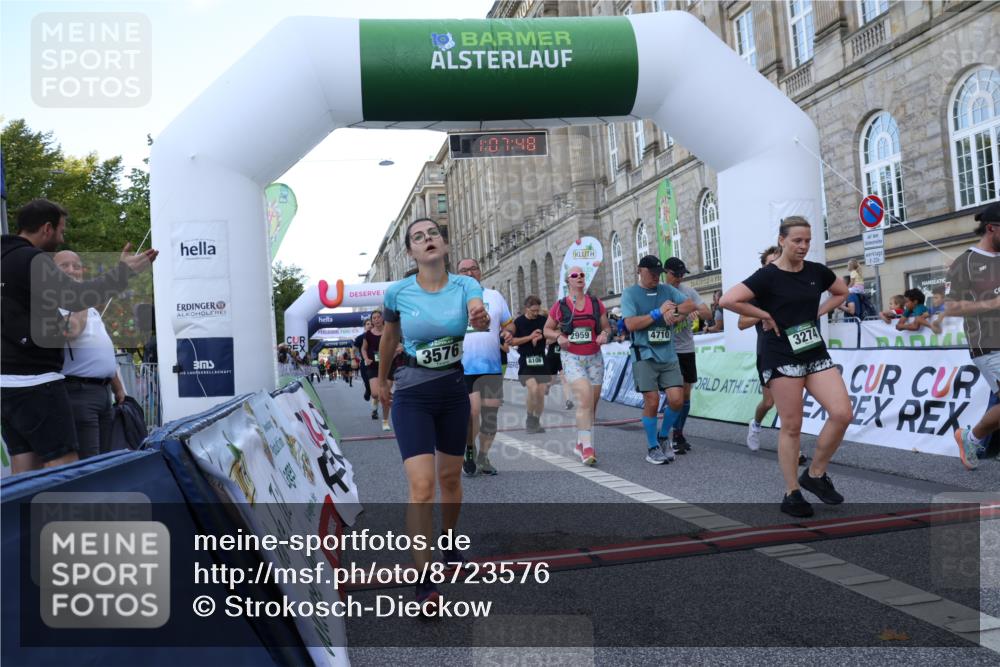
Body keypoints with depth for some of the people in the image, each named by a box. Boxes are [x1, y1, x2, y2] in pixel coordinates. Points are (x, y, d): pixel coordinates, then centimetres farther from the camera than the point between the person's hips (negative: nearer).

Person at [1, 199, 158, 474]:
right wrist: (124, 271, -12)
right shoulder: (31, 259, -12)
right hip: (34, 381, -10)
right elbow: (76, 297, -19)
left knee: (24, 471, 9)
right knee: (66, 469, -8)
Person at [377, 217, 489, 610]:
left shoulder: (465, 285, -7)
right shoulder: (398, 292, -9)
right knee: (421, 486, -14)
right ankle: (424, 582, -5)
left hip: (454, 392, 2)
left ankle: (448, 541, 44)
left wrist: (481, 319, -53)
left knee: (450, 477, 17)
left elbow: (480, 315, -29)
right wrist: (381, 377, 22)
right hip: (412, 396, -2)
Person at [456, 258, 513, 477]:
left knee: (490, 414, 5)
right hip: (463, 366, -3)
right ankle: (469, 449, 11)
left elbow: (507, 324, 16)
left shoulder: (495, 296, 11)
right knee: (472, 411, -15)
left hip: (491, 366, 3)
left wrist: (508, 333, -6)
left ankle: (483, 457, 22)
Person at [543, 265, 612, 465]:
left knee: (592, 403, 10)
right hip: (572, 357, -4)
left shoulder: (596, 303, 5)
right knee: (585, 399, -21)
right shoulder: (560, 306, 0)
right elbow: (547, 329, 8)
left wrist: (604, 334, -10)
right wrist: (558, 337, -12)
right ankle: (587, 446, -18)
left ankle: (581, 444, 27)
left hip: (594, 357, 4)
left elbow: (606, 327, 13)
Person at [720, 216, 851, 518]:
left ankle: (815, 474, 11)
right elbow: (728, 300, -19)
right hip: (782, 357, -5)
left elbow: (842, 292, 26)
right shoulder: (768, 275, -10)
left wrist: (818, 312, 10)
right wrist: (766, 315, -12)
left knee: (843, 413, -8)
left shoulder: (817, 272, 7)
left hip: (815, 353, 5)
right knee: (792, 426, -2)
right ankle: (792, 494, 11)